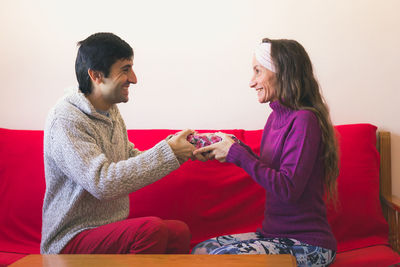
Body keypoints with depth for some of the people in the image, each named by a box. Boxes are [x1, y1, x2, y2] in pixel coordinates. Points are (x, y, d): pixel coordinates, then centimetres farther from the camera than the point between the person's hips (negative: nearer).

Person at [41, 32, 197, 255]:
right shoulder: (65, 119, -21)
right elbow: (102, 182, -32)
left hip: (111, 230, 9)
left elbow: (130, 158, 15)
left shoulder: (111, 112, 9)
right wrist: (167, 153, -30)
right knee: (152, 228, -28)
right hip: (71, 241, -8)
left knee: (180, 231, -8)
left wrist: (179, 152, -1)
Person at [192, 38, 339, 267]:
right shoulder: (277, 117, 8)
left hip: (307, 245, -8)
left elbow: (288, 189, -24)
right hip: (274, 233, 8)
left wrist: (237, 154, -19)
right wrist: (236, 148, 1)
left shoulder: (304, 120, -18)